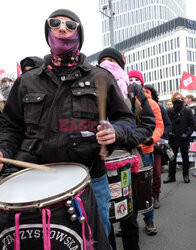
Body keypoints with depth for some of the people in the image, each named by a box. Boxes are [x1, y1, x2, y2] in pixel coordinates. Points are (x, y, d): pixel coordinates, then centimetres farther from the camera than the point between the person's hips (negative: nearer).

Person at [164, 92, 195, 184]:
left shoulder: (187, 111, -3)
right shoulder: (170, 111, -2)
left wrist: (188, 134, -12)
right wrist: (169, 132, -11)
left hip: (184, 138, 0)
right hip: (173, 138, 1)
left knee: (185, 157, 13)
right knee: (172, 158, 9)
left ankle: (186, 175, 27)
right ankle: (171, 176, 19)